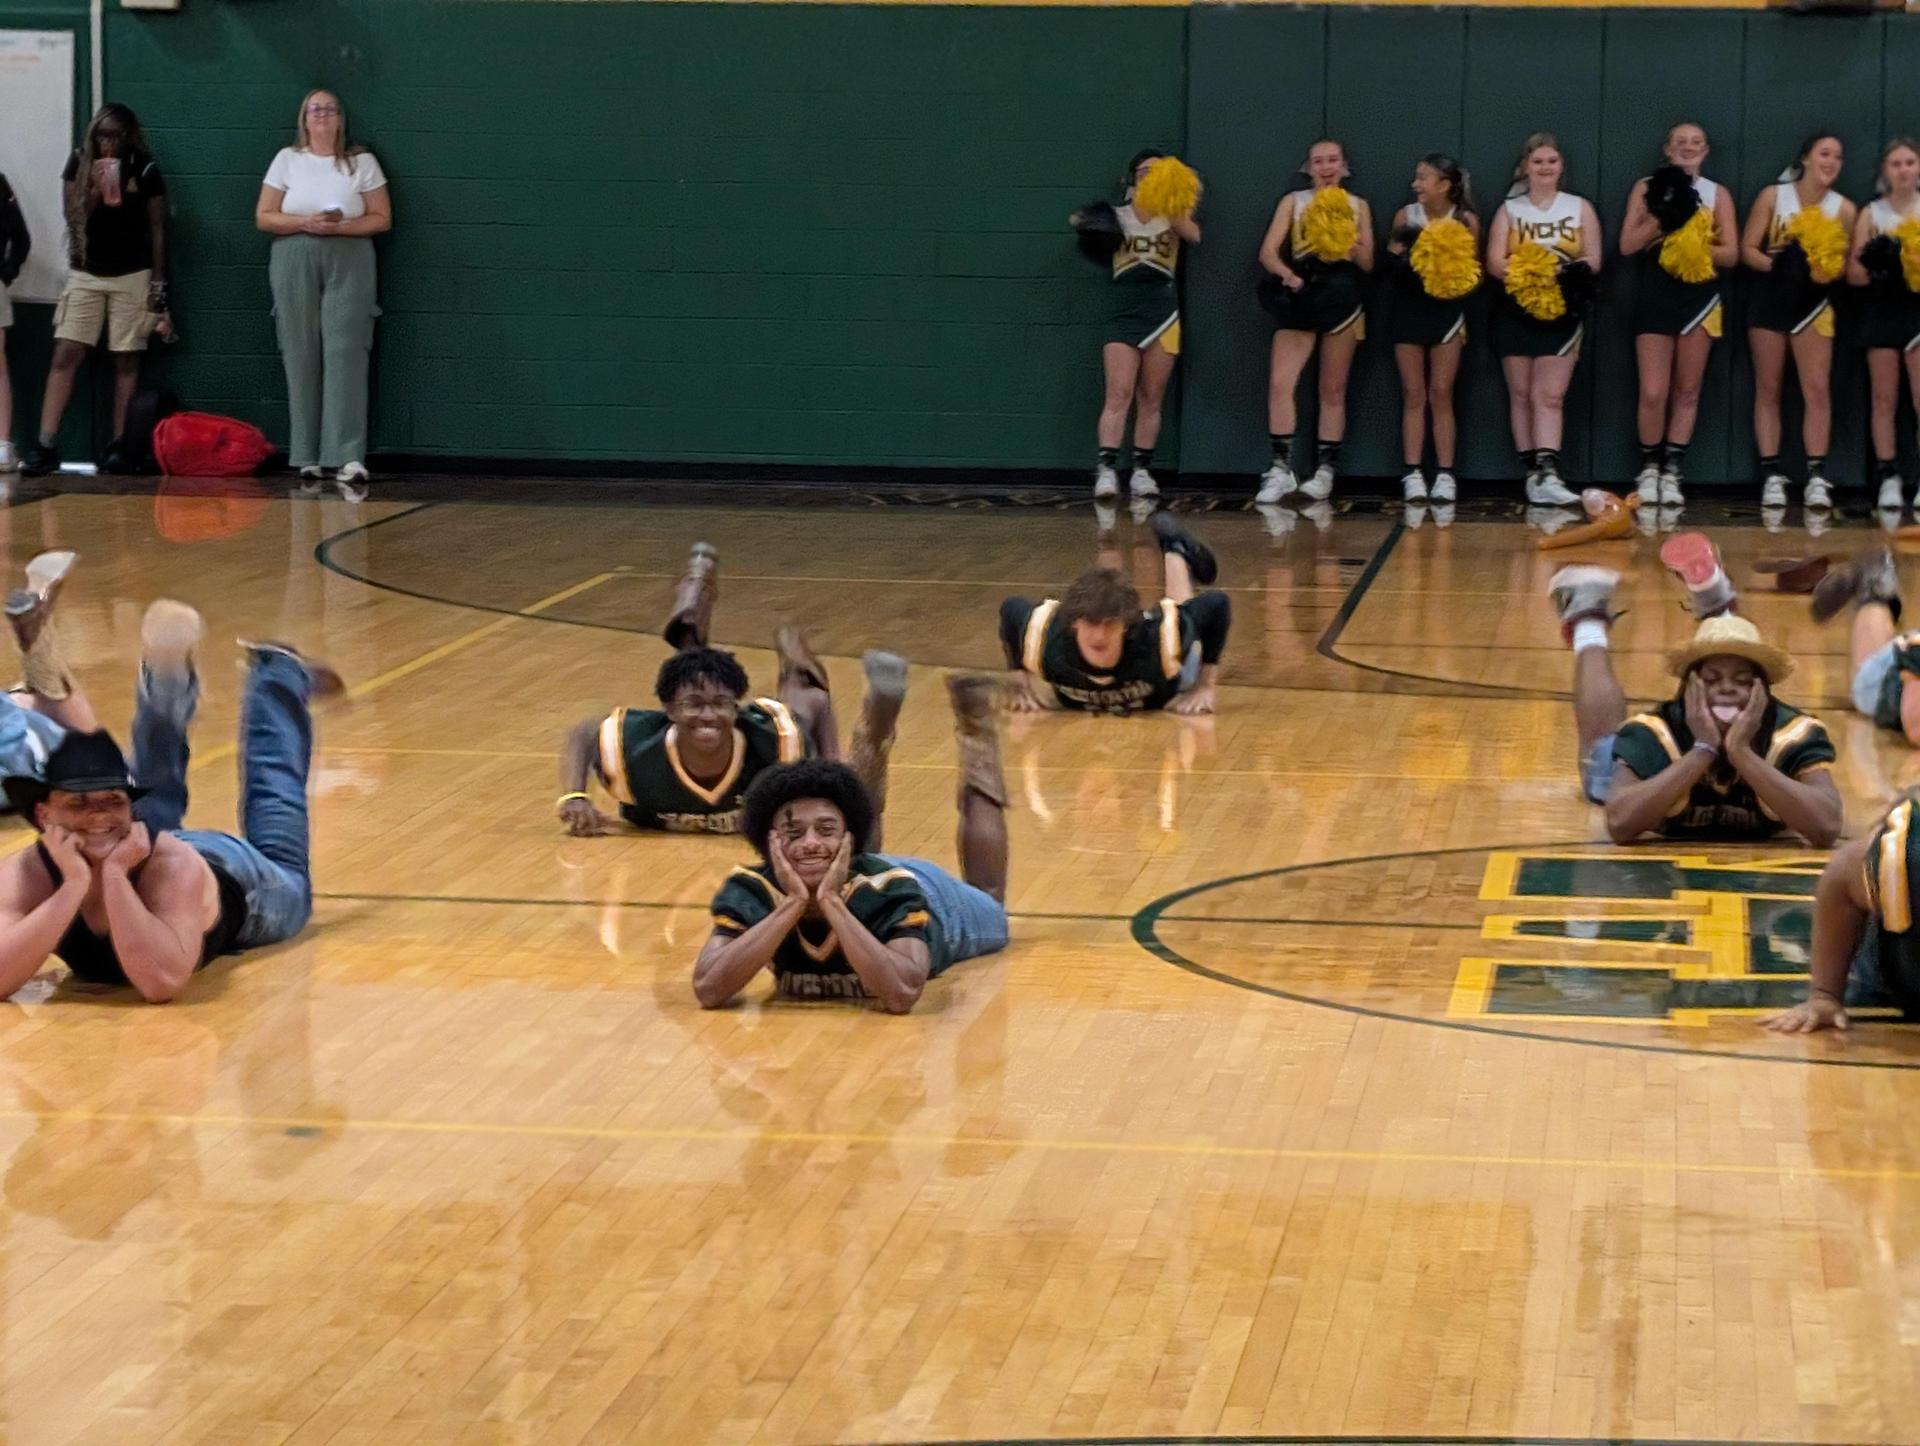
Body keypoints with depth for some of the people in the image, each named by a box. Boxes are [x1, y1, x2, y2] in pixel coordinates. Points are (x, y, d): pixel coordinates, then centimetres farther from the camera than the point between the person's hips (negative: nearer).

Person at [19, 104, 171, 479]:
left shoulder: (145, 171, -2)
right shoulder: (80, 163, 2)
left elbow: (157, 230, 1)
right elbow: (74, 218, -1)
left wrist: (159, 289, -1)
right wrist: (95, 190, -18)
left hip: (132, 276, -1)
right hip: (85, 275, 1)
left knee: (126, 360, 0)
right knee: (65, 356, -7)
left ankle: (118, 446, 3)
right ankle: (44, 446, -12)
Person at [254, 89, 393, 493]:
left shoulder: (362, 162, 7)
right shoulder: (287, 160, 9)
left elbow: (381, 219, 3)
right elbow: (264, 217, 5)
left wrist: (339, 226, -13)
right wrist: (305, 223, -11)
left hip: (348, 265, -1)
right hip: (294, 264, 1)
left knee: (345, 355, -12)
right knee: (301, 359, -2)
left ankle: (349, 460, -19)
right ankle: (307, 460, 1)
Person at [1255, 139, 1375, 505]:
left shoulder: (1357, 206, 10)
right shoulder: (1293, 202, 7)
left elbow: (1368, 263, 6)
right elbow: (1268, 251, -4)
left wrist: (1347, 242, -14)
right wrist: (1286, 274, -23)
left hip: (1341, 297, 1)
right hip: (1300, 295, -1)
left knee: (1333, 390, 4)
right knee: (1280, 382, -15)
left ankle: (1325, 471, 9)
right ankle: (1281, 468, -11)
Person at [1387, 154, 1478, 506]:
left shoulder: (1466, 221, -5)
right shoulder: (1405, 216, -2)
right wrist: (1400, 254, -17)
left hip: (1447, 308, -1)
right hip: (1410, 307, 1)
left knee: (1441, 394, 1)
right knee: (1413, 395, 2)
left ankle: (1445, 475, 3)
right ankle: (1413, 474, 3)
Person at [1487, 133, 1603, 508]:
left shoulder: (1580, 208, 8)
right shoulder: (1509, 210, 8)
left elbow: (1593, 260, 2)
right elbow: (1495, 262, -2)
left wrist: (1567, 272, -21)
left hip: (1562, 311, -1)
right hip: (1517, 311, 2)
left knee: (1550, 395, -10)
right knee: (1521, 393, 3)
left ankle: (1547, 473, -21)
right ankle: (1532, 471, 9)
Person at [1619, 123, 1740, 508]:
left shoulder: (1717, 194, 7)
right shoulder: (1648, 188, 4)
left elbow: (1730, 253, 1)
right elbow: (1627, 245, -4)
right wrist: (1662, 218, -16)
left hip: (1699, 296, 2)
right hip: (1656, 296, -2)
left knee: (1687, 391, 4)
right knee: (1653, 392, -7)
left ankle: (1672, 472, 9)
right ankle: (1649, 468, 10)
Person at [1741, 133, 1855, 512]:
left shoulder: (1844, 209, -2)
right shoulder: (1772, 196, -3)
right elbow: (1747, 248, -5)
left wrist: (1826, 270, -23)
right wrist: (1774, 265, -23)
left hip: (1813, 303, 0)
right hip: (1769, 299, 0)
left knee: (1817, 390, -8)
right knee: (1768, 390, 2)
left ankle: (1816, 478, -9)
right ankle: (1772, 476, 5)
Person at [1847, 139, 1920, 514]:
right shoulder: (1872, 214, 4)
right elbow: (1853, 271, 1)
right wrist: (1877, 270, -19)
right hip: (1884, 309, 2)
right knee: (1884, 399, 5)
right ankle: (1889, 480, 9)